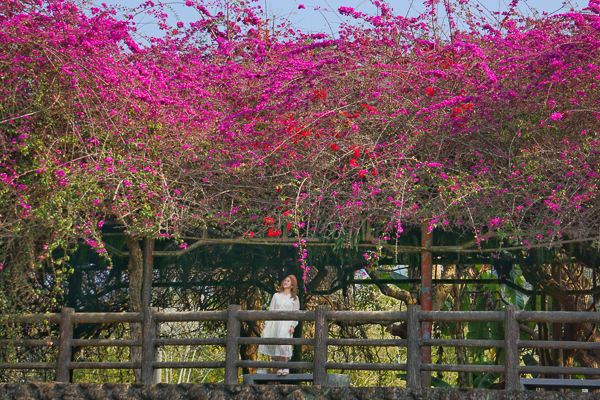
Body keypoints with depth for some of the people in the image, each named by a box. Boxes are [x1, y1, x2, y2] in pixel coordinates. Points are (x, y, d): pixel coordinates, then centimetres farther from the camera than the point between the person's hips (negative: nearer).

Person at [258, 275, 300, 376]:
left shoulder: (294, 298, 11)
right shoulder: (276, 296, 18)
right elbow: (271, 310, 17)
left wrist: (293, 326, -7)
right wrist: (266, 322, 7)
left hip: (286, 323, -3)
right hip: (275, 322, 3)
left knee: (281, 343, -20)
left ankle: (286, 367, -12)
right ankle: (281, 367, 1)